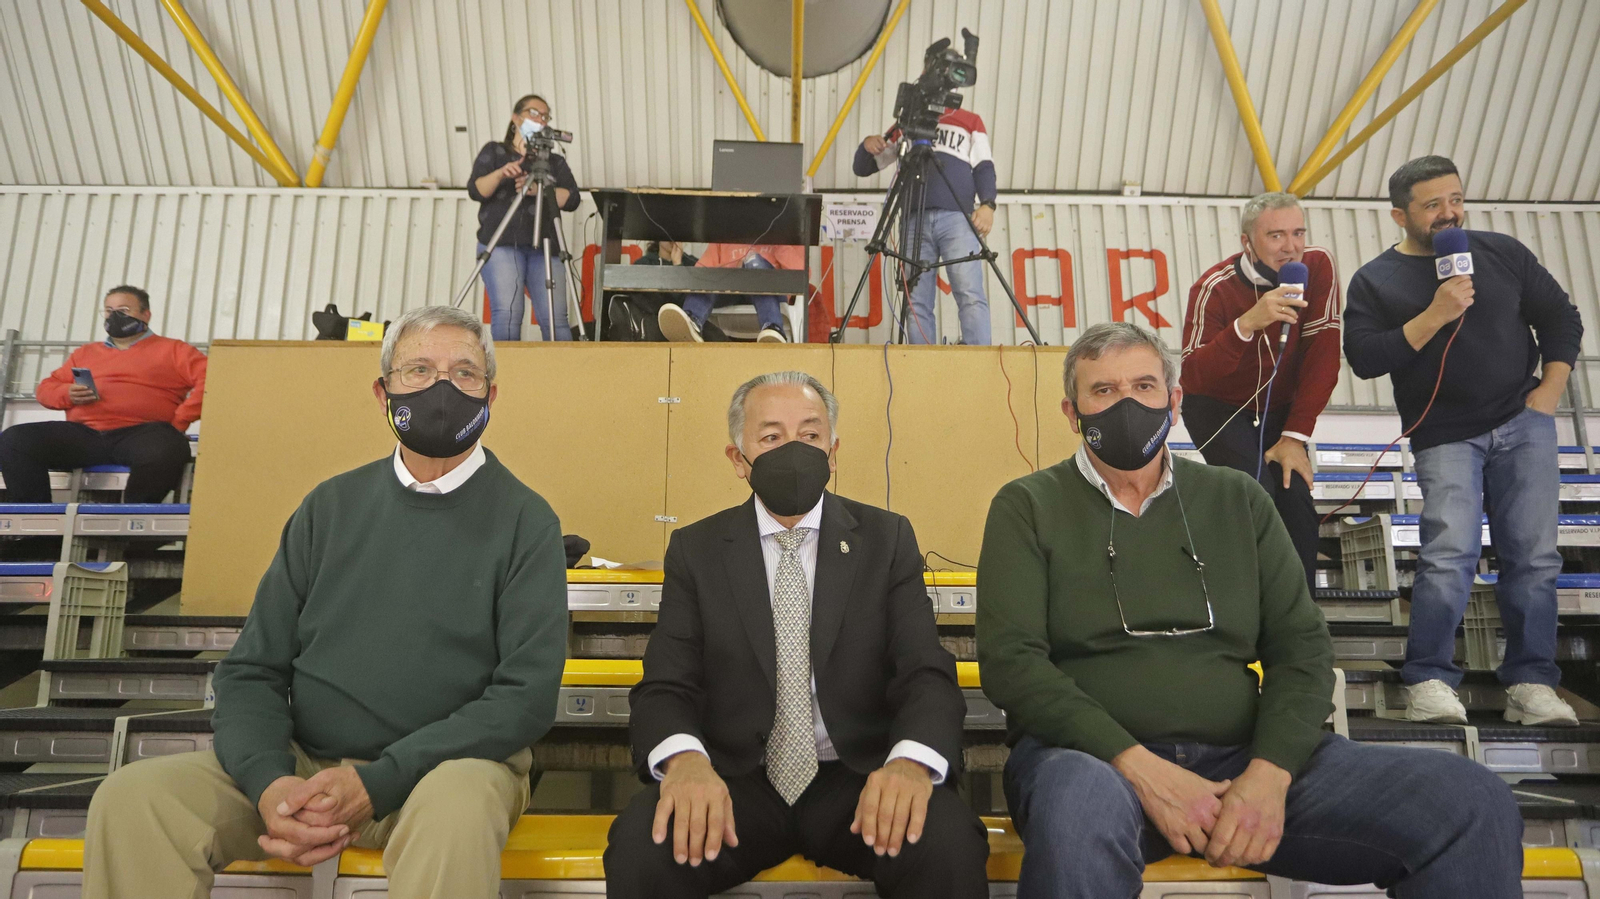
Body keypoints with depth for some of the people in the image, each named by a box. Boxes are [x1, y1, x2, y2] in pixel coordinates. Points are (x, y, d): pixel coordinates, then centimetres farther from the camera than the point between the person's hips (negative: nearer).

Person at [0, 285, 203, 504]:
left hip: (139, 434, -5)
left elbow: (210, 379, 0)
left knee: (167, 449, -40)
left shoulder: (172, 349, 14)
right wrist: (68, 394, 2)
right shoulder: (85, 352, 29)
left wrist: (179, 422, -9)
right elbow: (46, 388, 28)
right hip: (83, 434, 5)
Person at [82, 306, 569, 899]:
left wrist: (378, 781, -17)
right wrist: (268, 781, -11)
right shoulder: (331, 507, 11)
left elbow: (527, 693, -9)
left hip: (457, 763, -4)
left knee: (455, 808, -37)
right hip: (305, 764, 4)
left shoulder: (525, 521, -1)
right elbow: (253, 668, 9)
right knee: (130, 797, -17)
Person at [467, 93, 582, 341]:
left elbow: (572, 200, 6)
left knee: (555, 319, -11)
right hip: (501, 244, -1)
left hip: (544, 247, 2)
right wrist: (501, 173, -14)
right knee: (507, 315, -17)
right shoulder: (494, 152, 18)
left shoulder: (555, 161, 22)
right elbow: (475, 191, 4)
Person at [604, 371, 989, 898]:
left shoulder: (887, 540, 5)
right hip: (735, 782, 1)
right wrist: (684, 759, -25)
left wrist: (912, 760, -26)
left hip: (857, 781, 0)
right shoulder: (696, 550, 6)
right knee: (642, 849, -28)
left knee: (950, 846, -30)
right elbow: (665, 687, -1)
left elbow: (927, 674, -3)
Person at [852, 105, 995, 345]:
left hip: (958, 218, -2)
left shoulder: (970, 121, 21)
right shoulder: (904, 126, 25)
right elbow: (861, 168, 23)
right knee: (917, 303, -7)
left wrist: (987, 204, -10)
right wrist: (867, 147, 0)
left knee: (970, 296, -16)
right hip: (914, 220, 2)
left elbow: (984, 168, 10)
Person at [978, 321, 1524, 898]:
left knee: (1473, 803, -14)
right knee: (1083, 806, -39)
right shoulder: (1028, 508, 4)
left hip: (1242, 759, 4)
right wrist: (1138, 766, -17)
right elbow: (1010, 658, -6)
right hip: (1090, 757, -3)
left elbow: (1300, 645, 9)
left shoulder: (1238, 500, 15)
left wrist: (1269, 773, -10)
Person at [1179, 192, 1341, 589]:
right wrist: (1247, 324, -44)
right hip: (1218, 409, -4)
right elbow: (1193, 376, -31)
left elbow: (1322, 355, -11)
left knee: (1298, 509, -8)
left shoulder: (1318, 267, -12)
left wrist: (1295, 436, -13)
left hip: (1279, 410, 4)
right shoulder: (1215, 288, -22)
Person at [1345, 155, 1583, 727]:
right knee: (1451, 553, -17)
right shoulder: (1375, 281, 1)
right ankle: (1429, 682, -6)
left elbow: (1561, 318, 14)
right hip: (1445, 437, -3)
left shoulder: (1502, 253, 10)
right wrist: (1433, 316, -18)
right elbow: (1364, 358, -11)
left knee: (1533, 556, -1)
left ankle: (1530, 684, 9)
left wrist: (1550, 389, 3)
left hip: (1523, 424, 3)